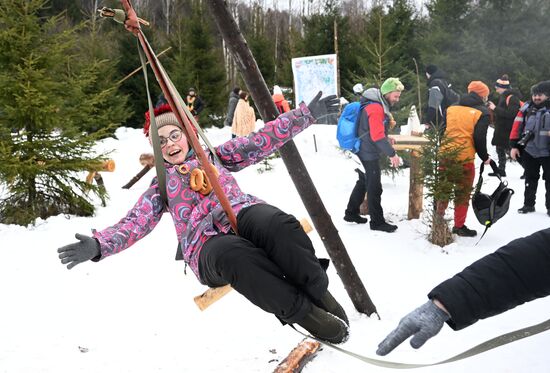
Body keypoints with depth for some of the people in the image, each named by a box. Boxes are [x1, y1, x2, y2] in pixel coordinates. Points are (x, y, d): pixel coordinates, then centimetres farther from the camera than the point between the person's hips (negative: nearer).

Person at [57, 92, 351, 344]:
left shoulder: (213, 155, 28)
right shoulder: (159, 186, 26)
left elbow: (261, 142, 21)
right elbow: (133, 223, 12)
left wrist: (306, 114, 14)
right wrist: (98, 245, -8)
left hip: (243, 212, 2)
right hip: (207, 242, -1)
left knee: (279, 224, -36)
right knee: (234, 255, -40)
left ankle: (319, 294, -21)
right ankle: (302, 311, -30)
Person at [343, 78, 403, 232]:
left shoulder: (379, 104, 10)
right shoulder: (375, 108, -22)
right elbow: (377, 136, -27)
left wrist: (386, 138, 7)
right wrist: (392, 154, -24)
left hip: (365, 151, 10)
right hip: (369, 154, -10)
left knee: (363, 183, 18)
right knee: (374, 188, -2)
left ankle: (351, 213, 28)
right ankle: (377, 222, 6)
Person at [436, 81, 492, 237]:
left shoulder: (451, 108, 11)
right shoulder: (482, 112, -3)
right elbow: (479, 138, -10)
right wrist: (484, 157, 3)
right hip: (464, 159, -5)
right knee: (462, 194, 8)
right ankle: (459, 227, 15)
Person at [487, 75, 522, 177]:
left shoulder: (512, 98, -17)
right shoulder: (503, 96, 12)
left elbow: (511, 114, -26)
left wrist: (495, 108, -23)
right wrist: (493, 108, 4)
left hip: (508, 131, -10)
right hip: (501, 130, 10)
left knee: (510, 150, -7)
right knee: (500, 150, 16)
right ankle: (501, 170, 26)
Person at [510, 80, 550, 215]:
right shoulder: (527, 108, 0)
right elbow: (517, 127, 2)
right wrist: (514, 145, 0)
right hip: (529, 151, 3)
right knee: (530, 179, 15)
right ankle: (528, 204, 26)